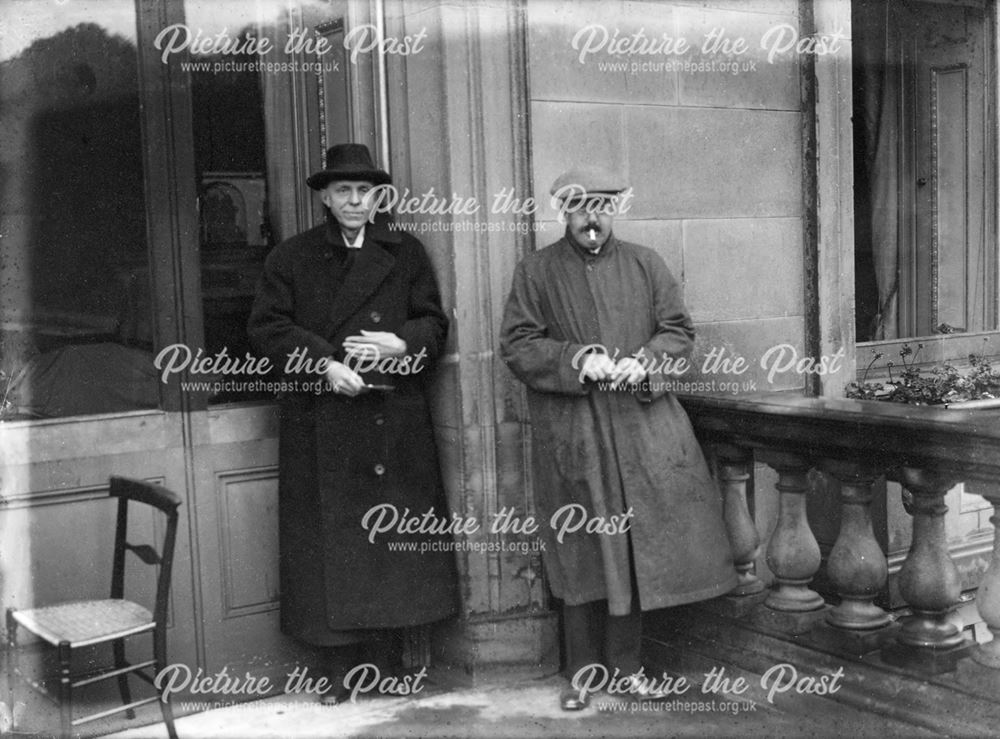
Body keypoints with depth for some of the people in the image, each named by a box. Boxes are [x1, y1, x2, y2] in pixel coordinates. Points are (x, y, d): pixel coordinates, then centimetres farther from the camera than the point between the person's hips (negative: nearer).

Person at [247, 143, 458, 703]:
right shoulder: (291, 258, 8)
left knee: (393, 541, 2)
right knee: (332, 544, 0)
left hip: (395, 420, 1)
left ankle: (388, 667, 13)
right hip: (321, 423, -1)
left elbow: (434, 324, 9)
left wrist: (400, 343, -12)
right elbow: (268, 327, 0)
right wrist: (325, 363, -13)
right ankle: (345, 672, 9)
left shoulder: (406, 253, 12)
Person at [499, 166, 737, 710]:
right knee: (581, 550, 3)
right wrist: (576, 359, -16)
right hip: (571, 434, -2)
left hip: (641, 425, 2)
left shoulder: (645, 264, 11)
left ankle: (626, 665, 19)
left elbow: (679, 330, 8)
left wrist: (643, 362, -11)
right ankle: (583, 671, 16)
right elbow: (517, 345, -2)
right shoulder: (535, 272, 4)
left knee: (636, 544, 5)